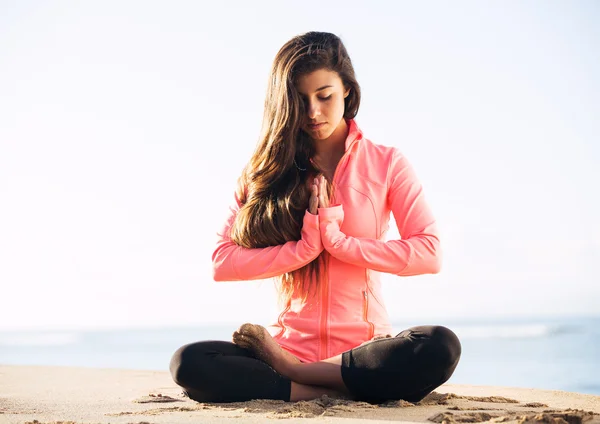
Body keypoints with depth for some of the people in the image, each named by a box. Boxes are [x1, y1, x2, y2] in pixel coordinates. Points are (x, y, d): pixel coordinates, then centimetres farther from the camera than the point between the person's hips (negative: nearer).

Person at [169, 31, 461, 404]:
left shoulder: (386, 163, 5)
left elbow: (429, 254, -6)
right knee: (189, 363, -26)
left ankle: (289, 370, -17)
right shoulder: (266, 171, 8)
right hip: (290, 343, 1)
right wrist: (306, 246, -13)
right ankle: (341, 391, -21)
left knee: (440, 347, -33)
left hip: (364, 348, 0)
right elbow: (223, 262, -2)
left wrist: (338, 241, -13)